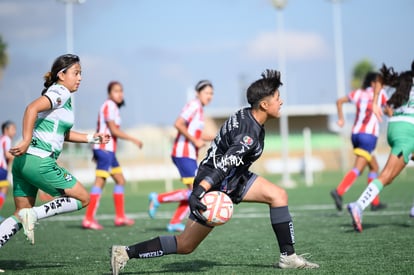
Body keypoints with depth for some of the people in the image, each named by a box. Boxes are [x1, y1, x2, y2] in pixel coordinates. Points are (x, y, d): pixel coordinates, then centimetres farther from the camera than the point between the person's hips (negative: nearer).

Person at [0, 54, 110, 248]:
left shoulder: (61, 95, 22)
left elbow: (63, 134, 31)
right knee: (83, 198, 1)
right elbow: (33, 108, -25)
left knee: (21, 215, 12)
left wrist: (91, 138, 27)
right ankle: (34, 215, -8)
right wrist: (26, 141, -31)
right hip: (40, 161, -9)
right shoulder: (60, 93, -7)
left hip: (24, 161, 9)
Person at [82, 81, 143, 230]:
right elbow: (114, 130, -17)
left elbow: (99, 129, 19)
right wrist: (133, 139, -13)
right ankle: (88, 219, -13)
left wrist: (96, 149, 21)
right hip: (105, 149, -11)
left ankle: (120, 217, 19)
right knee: (100, 182, -12)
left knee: (120, 180, 14)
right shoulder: (109, 106, -12)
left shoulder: (111, 106, 17)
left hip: (109, 150, 11)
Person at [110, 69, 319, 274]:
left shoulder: (245, 115, 0)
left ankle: (288, 257, 5)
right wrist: (198, 192, -42)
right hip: (215, 187, -10)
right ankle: (126, 253, 4)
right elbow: (222, 165, -36)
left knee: (278, 195, 1)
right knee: (185, 246, -2)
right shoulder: (249, 137, -28)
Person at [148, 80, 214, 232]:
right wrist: (195, 141, -19)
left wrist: (213, 138, 16)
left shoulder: (199, 108, 18)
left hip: (190, 155, 10)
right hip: (184, 153, -10)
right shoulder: (193, 105, -11)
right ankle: (158, 198, -4)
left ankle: (174, 223, 10)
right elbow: (178, 124, -22)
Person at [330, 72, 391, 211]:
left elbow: (339, 101, 13)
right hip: (369, 135, -7)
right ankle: (339, 191, -35)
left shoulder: (359, 93, 14)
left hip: (355, 134, 7)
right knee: (358, 169, -15)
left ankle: (375, 202, 16)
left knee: (374, 167, 17)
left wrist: (341, 118, 19)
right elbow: (389, 112, 7)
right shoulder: (380, 93, 4)